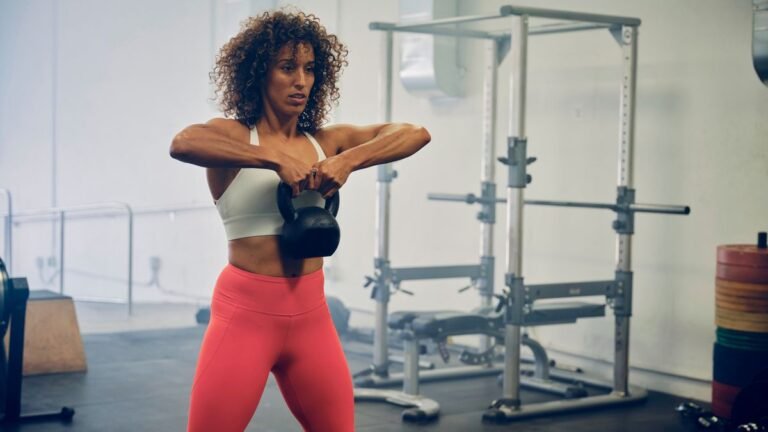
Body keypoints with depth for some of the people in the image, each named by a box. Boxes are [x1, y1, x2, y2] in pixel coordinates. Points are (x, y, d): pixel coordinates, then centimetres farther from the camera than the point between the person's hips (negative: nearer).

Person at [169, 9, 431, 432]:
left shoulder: (325, 141, 7)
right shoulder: (234, 135, -4)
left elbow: (416, 134, -4)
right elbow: (182, 143, -27)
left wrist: (349, 160, -19)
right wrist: (275, 159, -28)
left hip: (311, 314, 5)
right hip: (246, 311, -4)